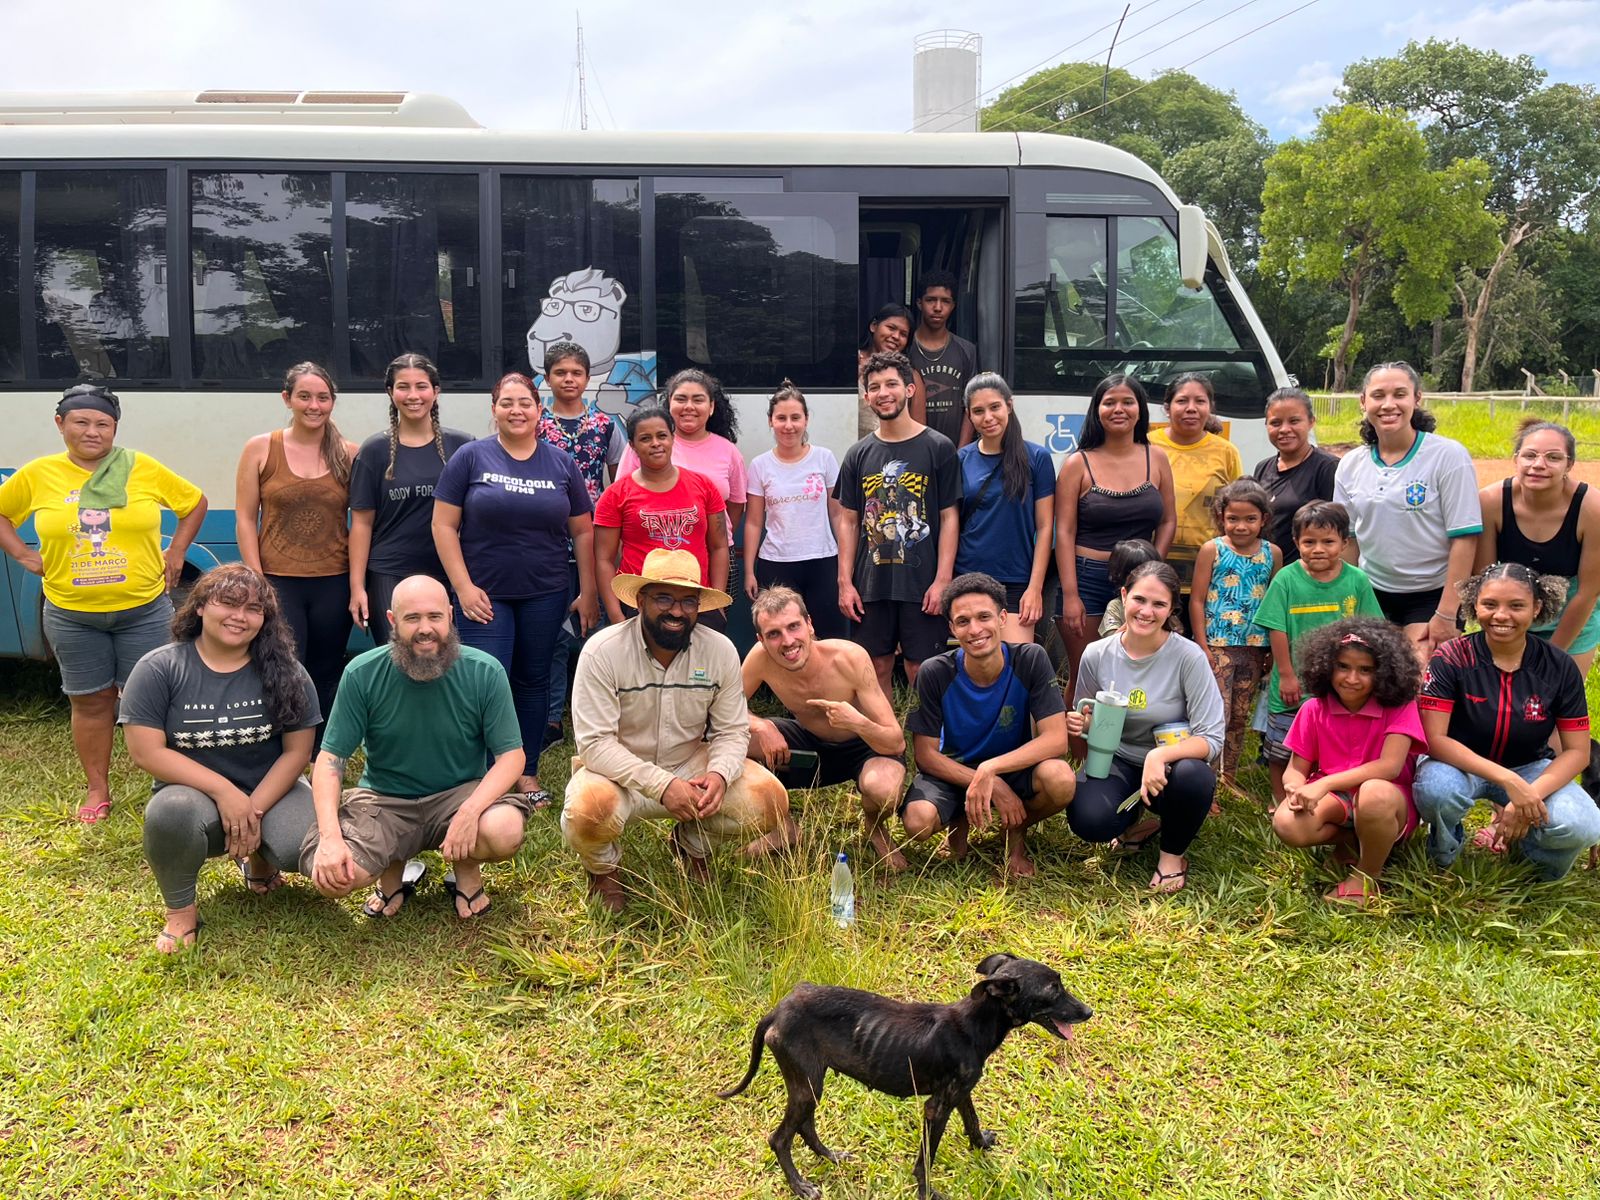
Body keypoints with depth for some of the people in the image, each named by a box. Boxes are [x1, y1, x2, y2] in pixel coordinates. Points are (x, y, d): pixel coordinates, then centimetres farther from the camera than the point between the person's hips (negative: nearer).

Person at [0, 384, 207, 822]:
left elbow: (195, 502, 8)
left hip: (145, 609, -1)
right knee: (91, 702, 11)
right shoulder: (38, 474, 0)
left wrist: (176, 553, 2)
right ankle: (97, 791, 23)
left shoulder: (143, 469, -3)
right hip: (72, 616, 1)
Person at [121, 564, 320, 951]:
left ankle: (258, 858, 12)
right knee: (172, 812, -38)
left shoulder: (284, 672, -4)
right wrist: (224, 792, -21)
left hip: (271, 789, 2)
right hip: (193, 792, -2)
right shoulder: (158, 669, -7)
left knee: (304, 849, -29)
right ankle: (180, 909, -9)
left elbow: (297, 751, -3)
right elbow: (146, 751, -13)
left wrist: (254, 809, -17)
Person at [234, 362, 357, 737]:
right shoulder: (260, 448, 1)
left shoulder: (348, 455, 4)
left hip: (333, 584, 2)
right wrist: (257, 582, -6)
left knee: (326, 680, 10)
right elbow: (245, 519, 1)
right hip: (278, 581, -2)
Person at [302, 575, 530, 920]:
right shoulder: (362, 674, -10)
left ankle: (466, 872, 6)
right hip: (383, 801, 1)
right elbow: (330, 759, -8)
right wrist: (330, 836, -25)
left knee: (505, 830, -34)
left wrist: (470, 811, -29)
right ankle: (393, 874, 12)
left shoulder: (485, 672, -11)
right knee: (331, 874, -27)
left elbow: (511, 755, -10)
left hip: (460, 793, 0)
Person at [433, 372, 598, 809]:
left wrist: (588, 592, 4)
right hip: (484, 594, -2)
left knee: (533, 681, 10)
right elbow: (444, 525, -4)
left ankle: (528, 774, 22)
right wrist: (464, 586, -10)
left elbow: (583, 531, 8)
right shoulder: (471, 457, -2)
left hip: (545, 595, 3)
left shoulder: (561, 464, 5)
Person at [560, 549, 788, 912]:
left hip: (690, 767, 4)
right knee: (589, 810, -37)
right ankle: (604, 865, 3)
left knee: (769, 801, -17)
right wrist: (662, 785, -31)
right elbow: (595, 743, -22)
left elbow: (732, 731, -2)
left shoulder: (720, 651, -7)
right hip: (619, 773, -3)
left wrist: (719, 774, -25)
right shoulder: (602, 651, -19)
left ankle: (692, 842, 16)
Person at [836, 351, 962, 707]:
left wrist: (942, 580, -9)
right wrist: (845, 582, 3)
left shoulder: (937, 448, 0)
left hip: (921, 584, -3)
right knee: (877, 670, 7)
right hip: (871, 584, 3)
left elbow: (950, 517, -2)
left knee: (921, 672, -1)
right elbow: (849, 521, 11)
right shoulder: (859, 454, 10)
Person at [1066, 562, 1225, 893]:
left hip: (1169, 766, -1)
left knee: (1194, 776, -38)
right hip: (1118, 762, 1)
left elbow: (1211, 739, -19)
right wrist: (1079, 725, -19)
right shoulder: (1096, 655, -8)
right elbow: (1084, 721, 6)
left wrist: (1160, 755, -36)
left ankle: (1173, 853, -3)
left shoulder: (1189, 657, -17)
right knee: (1088, 820, -31)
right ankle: (1138, 822, 9)